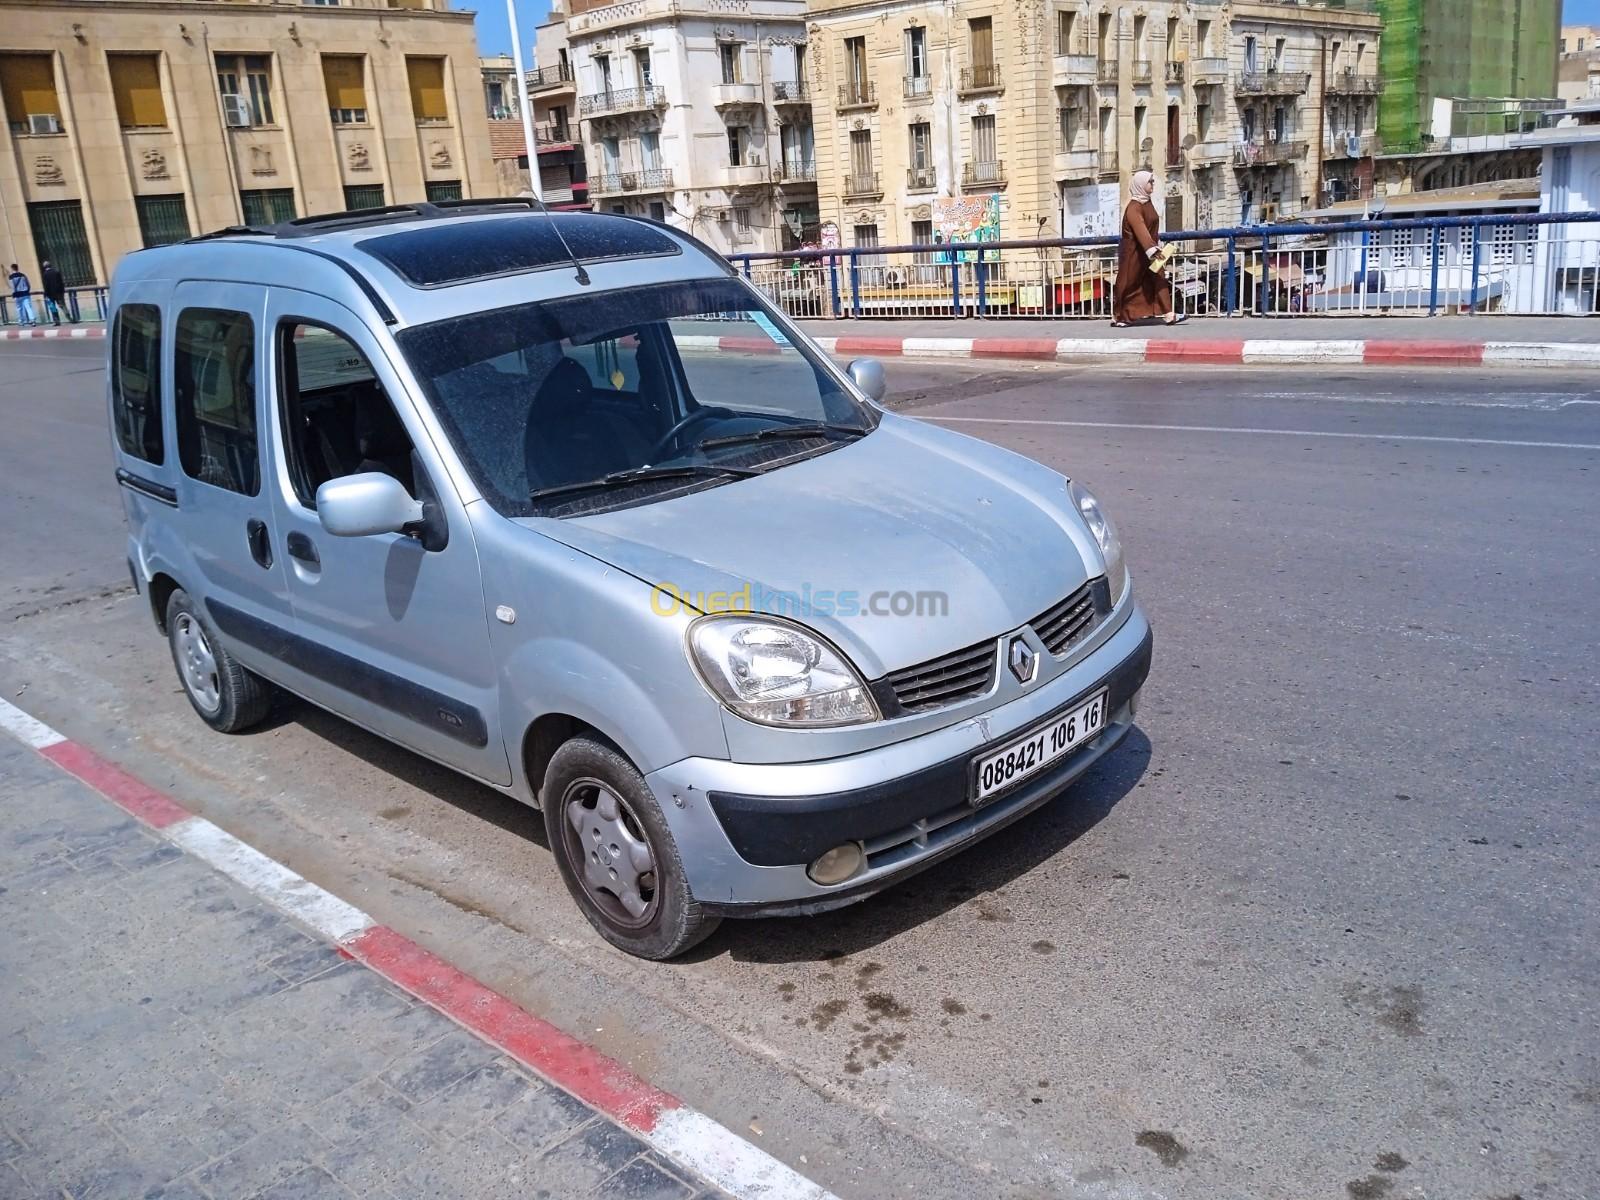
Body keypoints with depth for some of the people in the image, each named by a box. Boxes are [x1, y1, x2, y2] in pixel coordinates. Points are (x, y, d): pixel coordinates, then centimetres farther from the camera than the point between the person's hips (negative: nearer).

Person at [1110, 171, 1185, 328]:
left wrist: (1157, 245, 17)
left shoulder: (1147, 203, 10)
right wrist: (1151, 249, -37)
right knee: (1129, 284, 1)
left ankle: (1168, 315, -3)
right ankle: (1117, 317, 14)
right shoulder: (1134, 207, -18)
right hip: (1134, 252, -8)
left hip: (1148, 250, 9)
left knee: (1159, 280, 1)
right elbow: (1140, 230, -29)